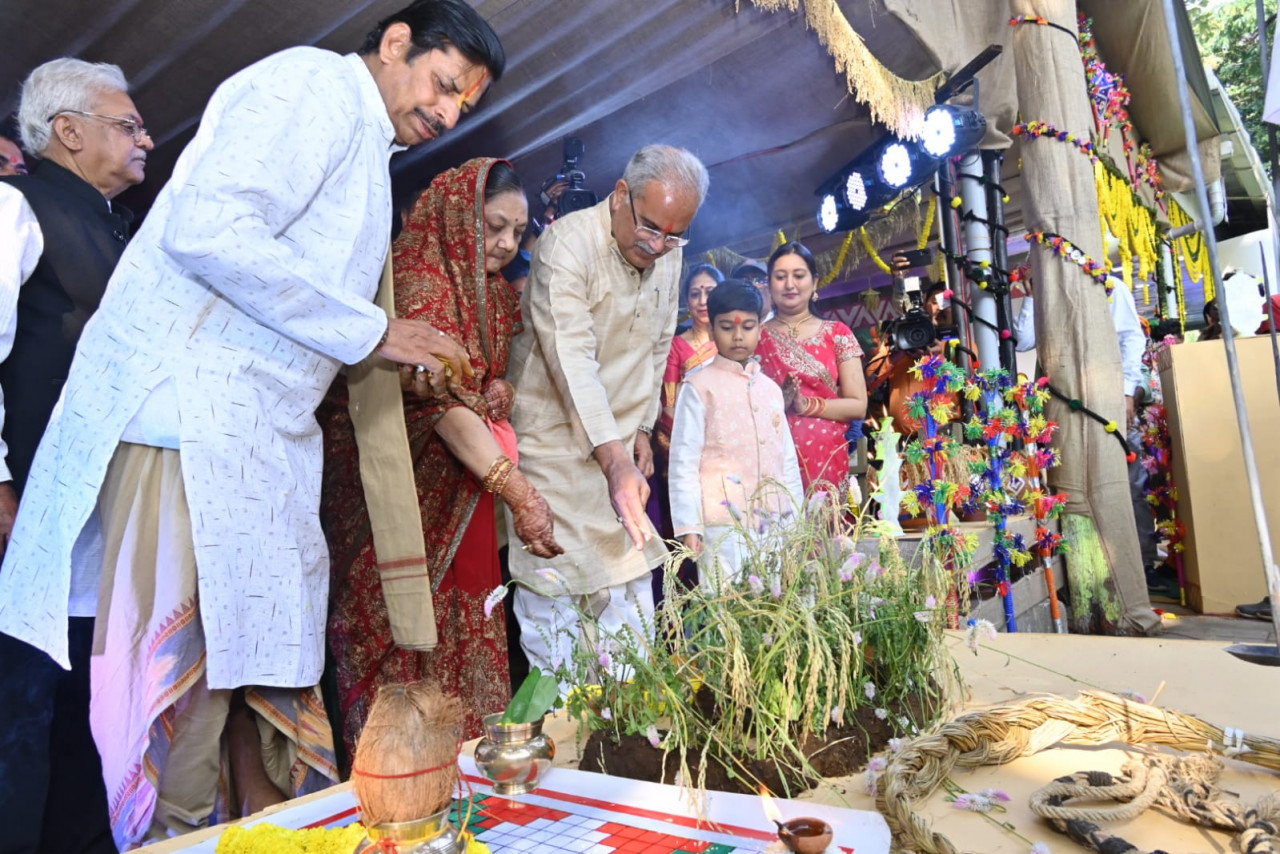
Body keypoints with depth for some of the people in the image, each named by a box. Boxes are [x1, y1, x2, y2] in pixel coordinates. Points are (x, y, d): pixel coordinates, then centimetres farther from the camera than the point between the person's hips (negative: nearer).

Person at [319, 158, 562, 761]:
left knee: (467, 628, 10)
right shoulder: (417, 278, -15)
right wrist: (518, 491, -34)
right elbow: (439, 397, -26)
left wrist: (502, 394, -6)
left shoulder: (495, 292, 11)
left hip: (465, 486, 8)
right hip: (402, 483, -7)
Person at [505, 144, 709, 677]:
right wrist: (615, 459, -38)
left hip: (618, 443, 7)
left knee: (632, 592, 10)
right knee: (553, 593, -4)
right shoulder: (566, 244, -19)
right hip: (553, 443, -6)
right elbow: (573, 359, -29)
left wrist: (641, 427, 12)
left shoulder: (668, 257, 5)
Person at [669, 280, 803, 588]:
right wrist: (688, 525, -10)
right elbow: (683, 460, -5)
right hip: (723, 522, -5)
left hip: (775, 520, 5)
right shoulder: (699, 386, -1)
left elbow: (787, 457, 18)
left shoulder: (771, 389, 15)